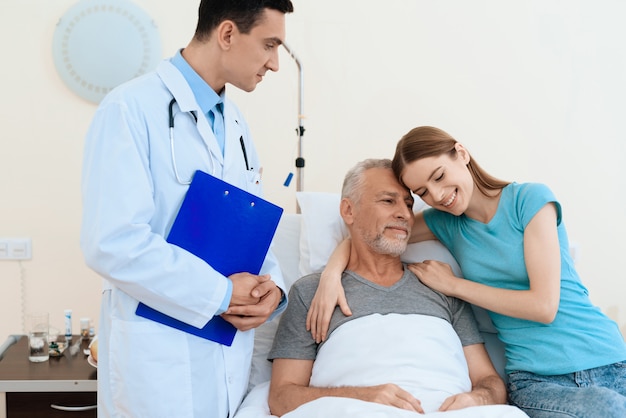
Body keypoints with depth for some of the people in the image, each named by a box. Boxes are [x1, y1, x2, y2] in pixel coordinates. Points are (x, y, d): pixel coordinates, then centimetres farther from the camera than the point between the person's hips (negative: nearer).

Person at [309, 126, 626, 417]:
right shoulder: (445, 223, 10)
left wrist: (453, 285, -3)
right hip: (536, 380, 1)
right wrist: (331, 273, -8)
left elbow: (544, 306, -10)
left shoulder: (529, 199, -4)